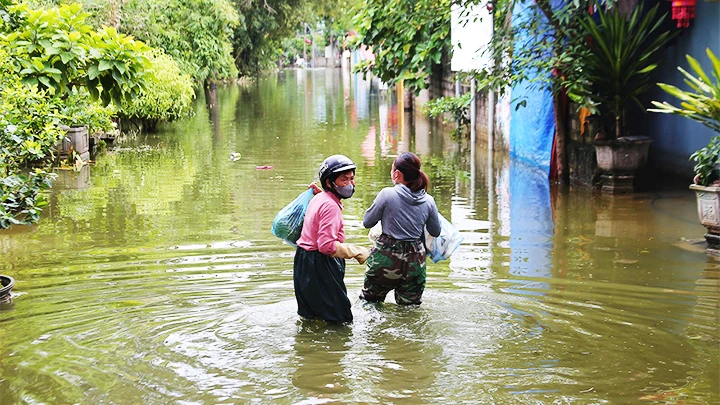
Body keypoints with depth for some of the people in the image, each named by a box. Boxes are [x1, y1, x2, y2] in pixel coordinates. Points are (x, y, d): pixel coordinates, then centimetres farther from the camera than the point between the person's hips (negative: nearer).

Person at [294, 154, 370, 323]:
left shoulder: (319, 198, 11)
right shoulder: (331, 206, -21)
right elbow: (326, 245, -28)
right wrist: (358, 252, -19)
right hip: (318, 265, -11)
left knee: (311, 318, 21)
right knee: (341, 319, -4)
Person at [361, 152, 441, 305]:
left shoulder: (387, 194, -13)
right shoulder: (428, 201, -3)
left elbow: (367, 222, -3)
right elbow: (436, 232, 10)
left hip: (387, 259, -3)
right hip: (415, 262, 3)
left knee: (369, 302, 13)